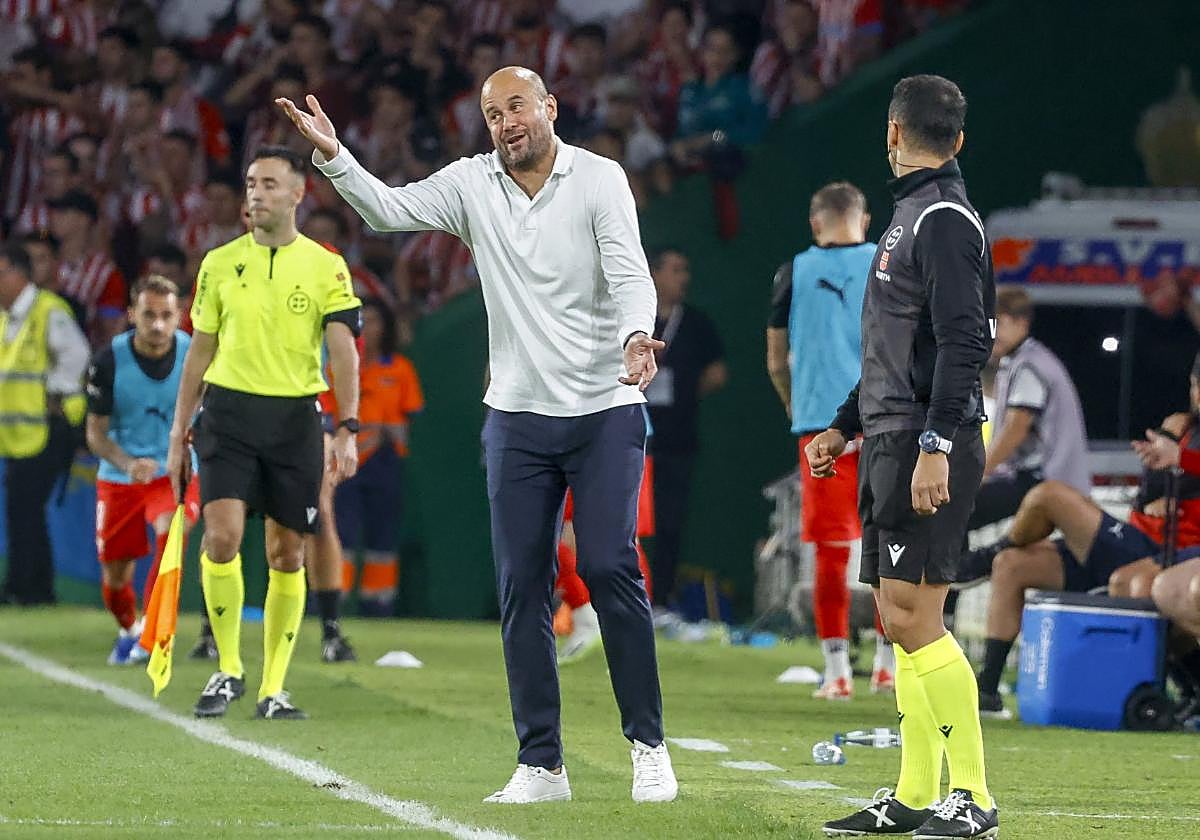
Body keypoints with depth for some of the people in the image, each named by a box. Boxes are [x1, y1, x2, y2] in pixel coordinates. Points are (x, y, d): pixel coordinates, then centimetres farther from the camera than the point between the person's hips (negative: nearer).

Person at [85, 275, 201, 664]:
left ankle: (151, 631, -25)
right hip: (119, 477, 1)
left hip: (176, 471, -1)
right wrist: (128, 463, -27)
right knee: (115, 580, 7)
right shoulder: (108, 361, -14)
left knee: (171, 532, -32)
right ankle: (127, 631, 40)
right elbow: (96, 433, -9)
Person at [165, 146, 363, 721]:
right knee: (221, 536, -16)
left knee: (287, 554, 2)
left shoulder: (326, 267, 2)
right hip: (228, 413, 0)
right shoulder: (220, 264, 7)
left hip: (295, 417, 0)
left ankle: (272, 688, 10)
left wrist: (348, 429, -15)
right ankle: (228, 669, 0)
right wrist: (179, 432, 10)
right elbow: (200, 352, 12)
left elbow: (342, 351, -3)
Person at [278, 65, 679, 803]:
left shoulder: (599, 179, -5)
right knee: (522, 587, 1)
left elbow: (629, 271, -15)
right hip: (517, 417, 4)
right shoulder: (472, 184, 5)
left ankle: (649, 748, 1)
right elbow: (389, 209, -3)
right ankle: (542, 764, 7)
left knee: (612, 570, -10)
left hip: (605, 410, -4)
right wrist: (334, 156, -19)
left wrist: (636, 335, -34)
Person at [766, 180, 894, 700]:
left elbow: (776, 361, 11)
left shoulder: (794, 273, 4)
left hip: (821, 423, 0)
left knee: (830, 551, 2)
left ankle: (837, 670, -1)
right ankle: (887, 664, 15)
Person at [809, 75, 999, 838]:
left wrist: (935, 446, -25)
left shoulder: (944, 219, -12)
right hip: (894, 442, 10)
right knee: (901, 620, 10)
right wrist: (845, 429, 31)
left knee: (914, 618, -13)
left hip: (929, 448, -10)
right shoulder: (913, 213, 19)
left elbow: (964, 342, -20)